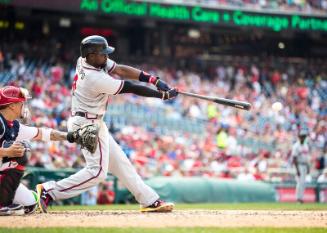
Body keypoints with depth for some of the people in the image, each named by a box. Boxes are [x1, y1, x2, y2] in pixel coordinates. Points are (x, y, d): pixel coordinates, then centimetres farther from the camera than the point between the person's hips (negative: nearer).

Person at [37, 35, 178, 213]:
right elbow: (130, 88, -19)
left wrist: (153, 79, -12)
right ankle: (49, 192, -11)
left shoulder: (85, 61, -1)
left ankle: (149, 200, 17)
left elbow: (120, 69, -2)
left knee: (119, 162, 12)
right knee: (97, 171, -12)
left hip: (93, 123, 11)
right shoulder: (96, 79, -26)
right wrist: (164, 95, -10)